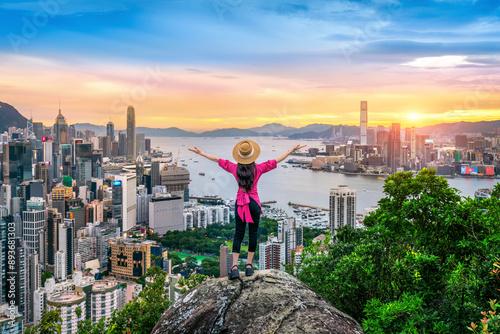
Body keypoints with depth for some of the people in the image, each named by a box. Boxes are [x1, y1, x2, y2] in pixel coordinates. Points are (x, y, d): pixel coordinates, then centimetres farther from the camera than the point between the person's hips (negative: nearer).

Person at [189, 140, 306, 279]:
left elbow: (217, 159, 8)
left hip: (240, 203, 2)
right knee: (253, 233, 9)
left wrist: (201, 153, 19)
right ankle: (249, 265, 12)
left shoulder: (235, 168, -2)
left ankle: (235, 267, -4)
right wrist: (292, 150, 10)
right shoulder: (258, 168, -6)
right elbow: (277, 160, 1)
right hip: (254, 202, -1)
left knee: (238, 234, 6)